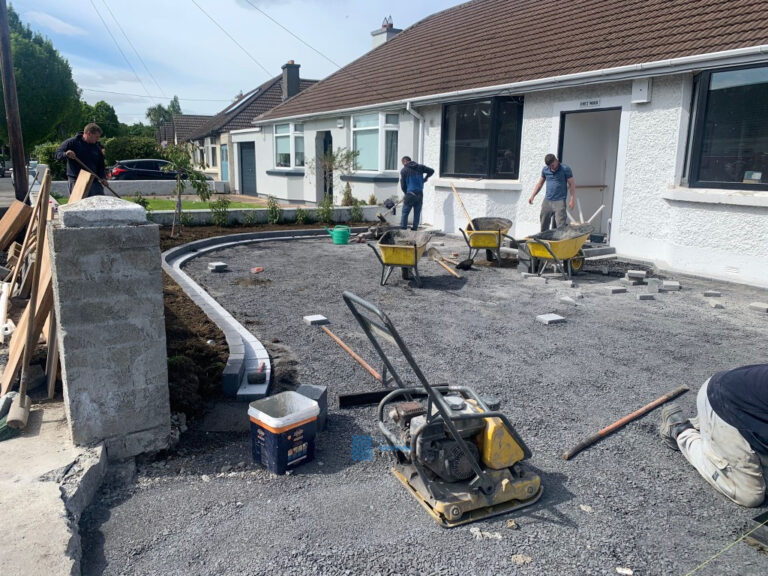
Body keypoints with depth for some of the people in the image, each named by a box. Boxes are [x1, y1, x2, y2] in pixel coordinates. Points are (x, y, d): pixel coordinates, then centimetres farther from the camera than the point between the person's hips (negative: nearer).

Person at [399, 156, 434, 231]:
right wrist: (425, 179, 21)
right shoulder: (420, 167, 8)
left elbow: (403, 185, 0)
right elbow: (431, 171, 11)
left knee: (405, 213, 5)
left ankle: (403, 228, 3)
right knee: (417, 213, 11)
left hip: (410, 194, -4)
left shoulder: (404, 170, -2)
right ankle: (415, 228, 11)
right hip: (420, 194, 4)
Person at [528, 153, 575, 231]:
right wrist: (532, 196, 11)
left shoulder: (565, 169, -5)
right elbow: (540, 183, 19)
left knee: (561, 226, -11)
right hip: (547, 201, 5)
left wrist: (572, 200, -10)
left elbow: (572, 185, -4)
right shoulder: (545, 170, 8)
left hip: (559, 201, -5)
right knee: (544, 225, 11)